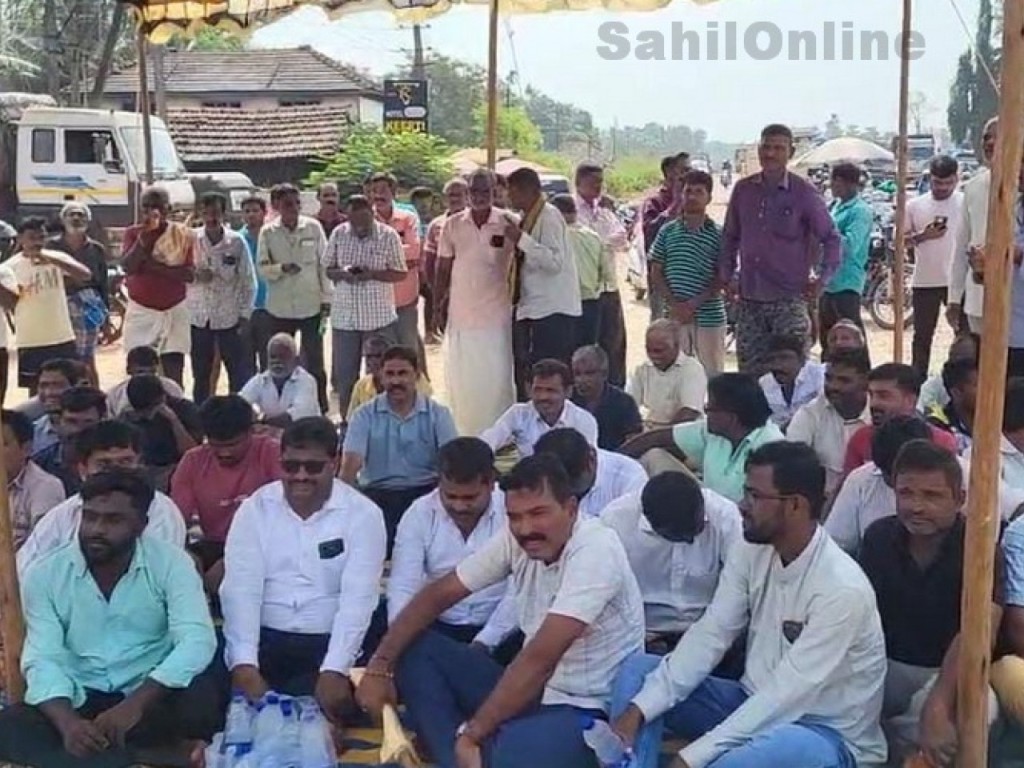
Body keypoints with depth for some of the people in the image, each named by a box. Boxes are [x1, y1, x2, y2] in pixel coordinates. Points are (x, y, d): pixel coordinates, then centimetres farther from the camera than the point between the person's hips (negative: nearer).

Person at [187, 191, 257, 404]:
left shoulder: (237, 242, -5)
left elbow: (248, 281, 0)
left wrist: (245, 315, -4)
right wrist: (194, 275, -18)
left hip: (229, 317, -1)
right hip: (198, 317, 1)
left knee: (239, 373, 1)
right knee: (200, 374, 11)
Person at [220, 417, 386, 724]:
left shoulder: (363, 514, -2)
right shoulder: (255, 508, 4)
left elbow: (358, 598, -11)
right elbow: (240, 589, -7)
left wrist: (334, 670, -25)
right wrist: (244, 664, -22)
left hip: (328, 643, -2)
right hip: (263, 640, 2)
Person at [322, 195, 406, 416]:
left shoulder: (388, 236, -4)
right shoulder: (339, 234, 3)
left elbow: (400, 273, -2)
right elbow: (328, 270, 9)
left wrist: (372, 274, -18)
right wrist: (342, 273, -14)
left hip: (380, 317, -2)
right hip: (344, 316, 3)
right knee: (344, 374, 9)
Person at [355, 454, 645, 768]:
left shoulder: (595, 551, -24)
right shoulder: (516, 538, -3)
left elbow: (541, 657, -28)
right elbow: (439, 593, 2)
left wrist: (471, 734, -24)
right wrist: (379, 666, -9)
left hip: (585, 709, -8)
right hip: (530, 689, 8)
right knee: (415, 649, -3)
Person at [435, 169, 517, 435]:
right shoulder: (453, 224, 3)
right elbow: (443, 268, 8)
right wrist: (438, 304, 6)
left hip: (497, 313, -2)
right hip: (461, 313, 3)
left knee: (498, 376, 2)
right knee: (460, 378, 9)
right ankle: (463, 433, 20)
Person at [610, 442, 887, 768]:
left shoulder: (843, 589, -26)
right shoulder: (751, 551, -3)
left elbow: (787, 695, -28)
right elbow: (709, 635, -7)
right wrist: (637, 710, -20)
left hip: (827, 735, -7)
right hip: (757, 706, 7)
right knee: (639, 670, -4)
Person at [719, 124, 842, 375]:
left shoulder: (804, 192, -3)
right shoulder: (743, 189, 8)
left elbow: (831, 238, 3)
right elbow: (730, 236, 18)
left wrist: (823, 280, -4)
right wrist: (725, 276, 11)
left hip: (789, 300, -4)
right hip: (749, 300, 4)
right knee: (749, 375, 7)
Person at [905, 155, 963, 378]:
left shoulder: (967, 204, -1)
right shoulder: (915, 205, 2)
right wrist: (922, 236, -13)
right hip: (925, 281, 1)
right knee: (923, 334, 10)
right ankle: (919, 379, 20)